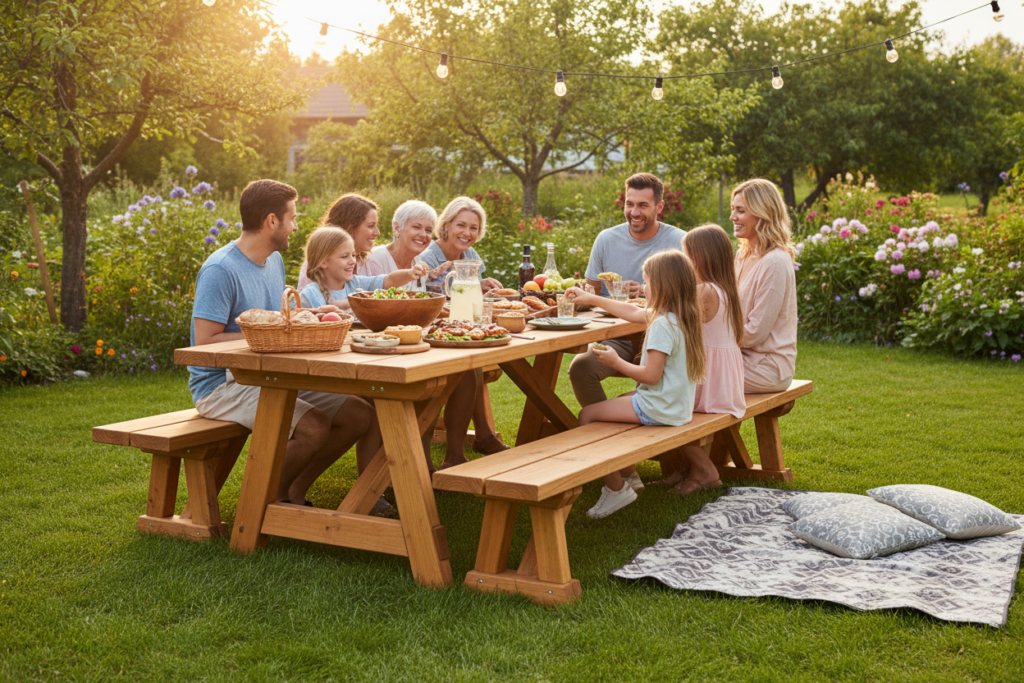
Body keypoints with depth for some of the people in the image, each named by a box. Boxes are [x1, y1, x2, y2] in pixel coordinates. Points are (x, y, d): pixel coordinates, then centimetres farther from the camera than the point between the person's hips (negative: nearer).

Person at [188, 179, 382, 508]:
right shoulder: (220, 270, -17)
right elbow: (205, 342, -21)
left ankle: (294, 493, 12)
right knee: (314, 426, -29)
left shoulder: (274, 260, 12)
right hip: (222, 384, -9)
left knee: (361, 416, -2)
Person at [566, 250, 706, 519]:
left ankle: (616, 489, 0)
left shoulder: (663, 324, -23)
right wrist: (592, 299, 27)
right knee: (613, 404, 30)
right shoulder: (681, 316, 9)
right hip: (678, 403, 11)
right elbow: (634, 312, 22)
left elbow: (651, 375, -25)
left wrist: (617, 363, -10)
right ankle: (628, 475, 32)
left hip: (660, 407, -11)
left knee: (587, 415, -6)